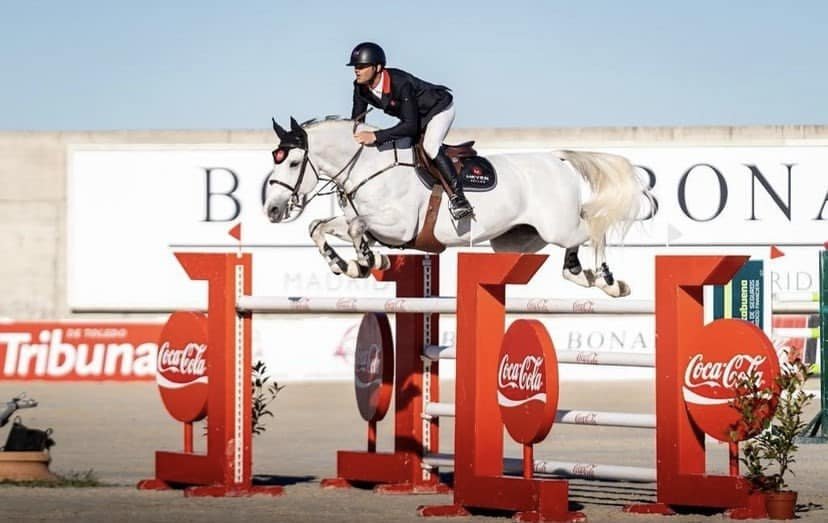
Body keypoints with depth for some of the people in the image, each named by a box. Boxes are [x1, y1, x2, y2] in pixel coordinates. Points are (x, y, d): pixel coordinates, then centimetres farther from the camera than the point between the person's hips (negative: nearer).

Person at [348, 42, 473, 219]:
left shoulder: (400, 83, -40)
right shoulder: (361, 88, -18)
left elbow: (410, 126, -42)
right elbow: (356, 121, -8)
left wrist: (375, 136, -49)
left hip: (439, 108, -9)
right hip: (413, 116, 9)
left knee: (429, 146, -30)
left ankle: (458, 196, -28)